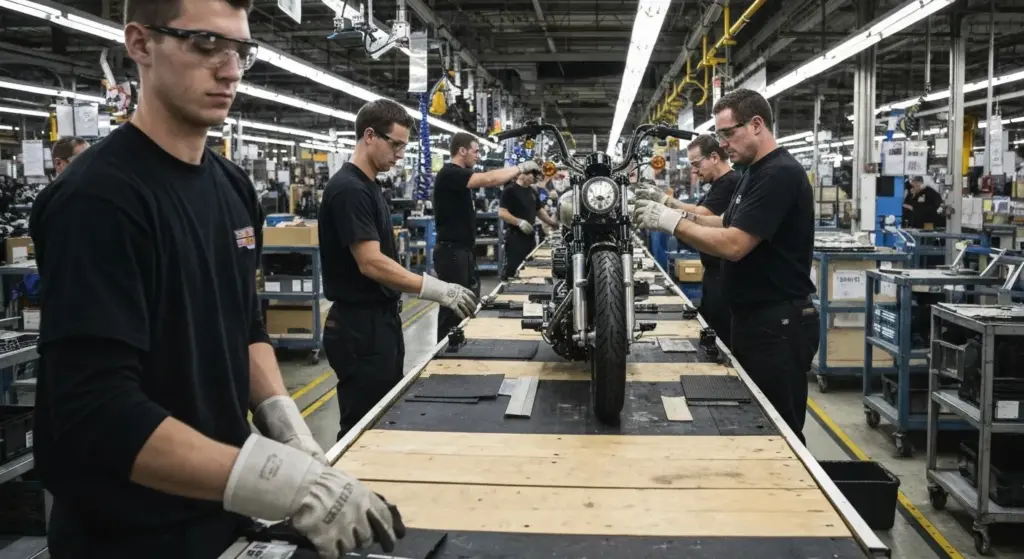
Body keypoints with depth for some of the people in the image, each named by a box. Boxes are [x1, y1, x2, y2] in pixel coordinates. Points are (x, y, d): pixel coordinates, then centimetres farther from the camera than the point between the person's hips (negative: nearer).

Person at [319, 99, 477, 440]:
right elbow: (371, 263, -25)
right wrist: (438, 290, -27)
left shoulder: (369, 186, 12)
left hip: (380, 320, 10)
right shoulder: (348, 189, -19)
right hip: (359, 327, -10)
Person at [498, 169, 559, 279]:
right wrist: (519, 222, -30)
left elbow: (539, 210, 23)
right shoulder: (510, 190, -11)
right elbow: (502, 213, -18)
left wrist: (552, 222, 8)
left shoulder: (532, 191, 14)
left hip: (530, 235, 8)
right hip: (515, 236, -8)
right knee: (512, 269, -8)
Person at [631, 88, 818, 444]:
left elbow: (734, 245, -25)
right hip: (754, 318, 10)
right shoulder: (755, 173, 14)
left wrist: (672, 222, -19)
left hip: (779, 324, -10)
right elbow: (729, 226, 20)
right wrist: (685, 216, 4)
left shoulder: (780, 174, -19)